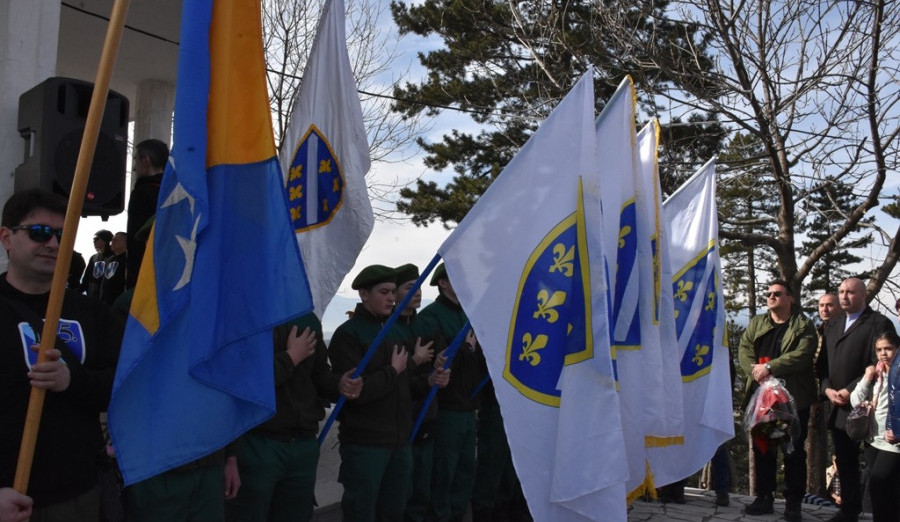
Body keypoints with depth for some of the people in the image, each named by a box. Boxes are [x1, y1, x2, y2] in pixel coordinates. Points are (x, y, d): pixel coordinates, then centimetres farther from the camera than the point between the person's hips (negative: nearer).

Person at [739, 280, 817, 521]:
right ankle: (764, 497, 18)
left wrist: (770, 367, -20)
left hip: (793, 398, -4)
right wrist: (754, 369, -15)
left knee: (794, 451, 1)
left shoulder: (804, 326, 0)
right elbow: (744, 348, 4)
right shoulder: (756, 323, 15)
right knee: (762, 448, 8)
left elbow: (802, 355, -14)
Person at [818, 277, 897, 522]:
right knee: (845, 464, 14)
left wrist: (850, 391, -16)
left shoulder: (879, 324, -6)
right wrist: (828, 389, -1)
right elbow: (823, 363, 16)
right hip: (838, 409, 7)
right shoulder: (832, 326, 18)